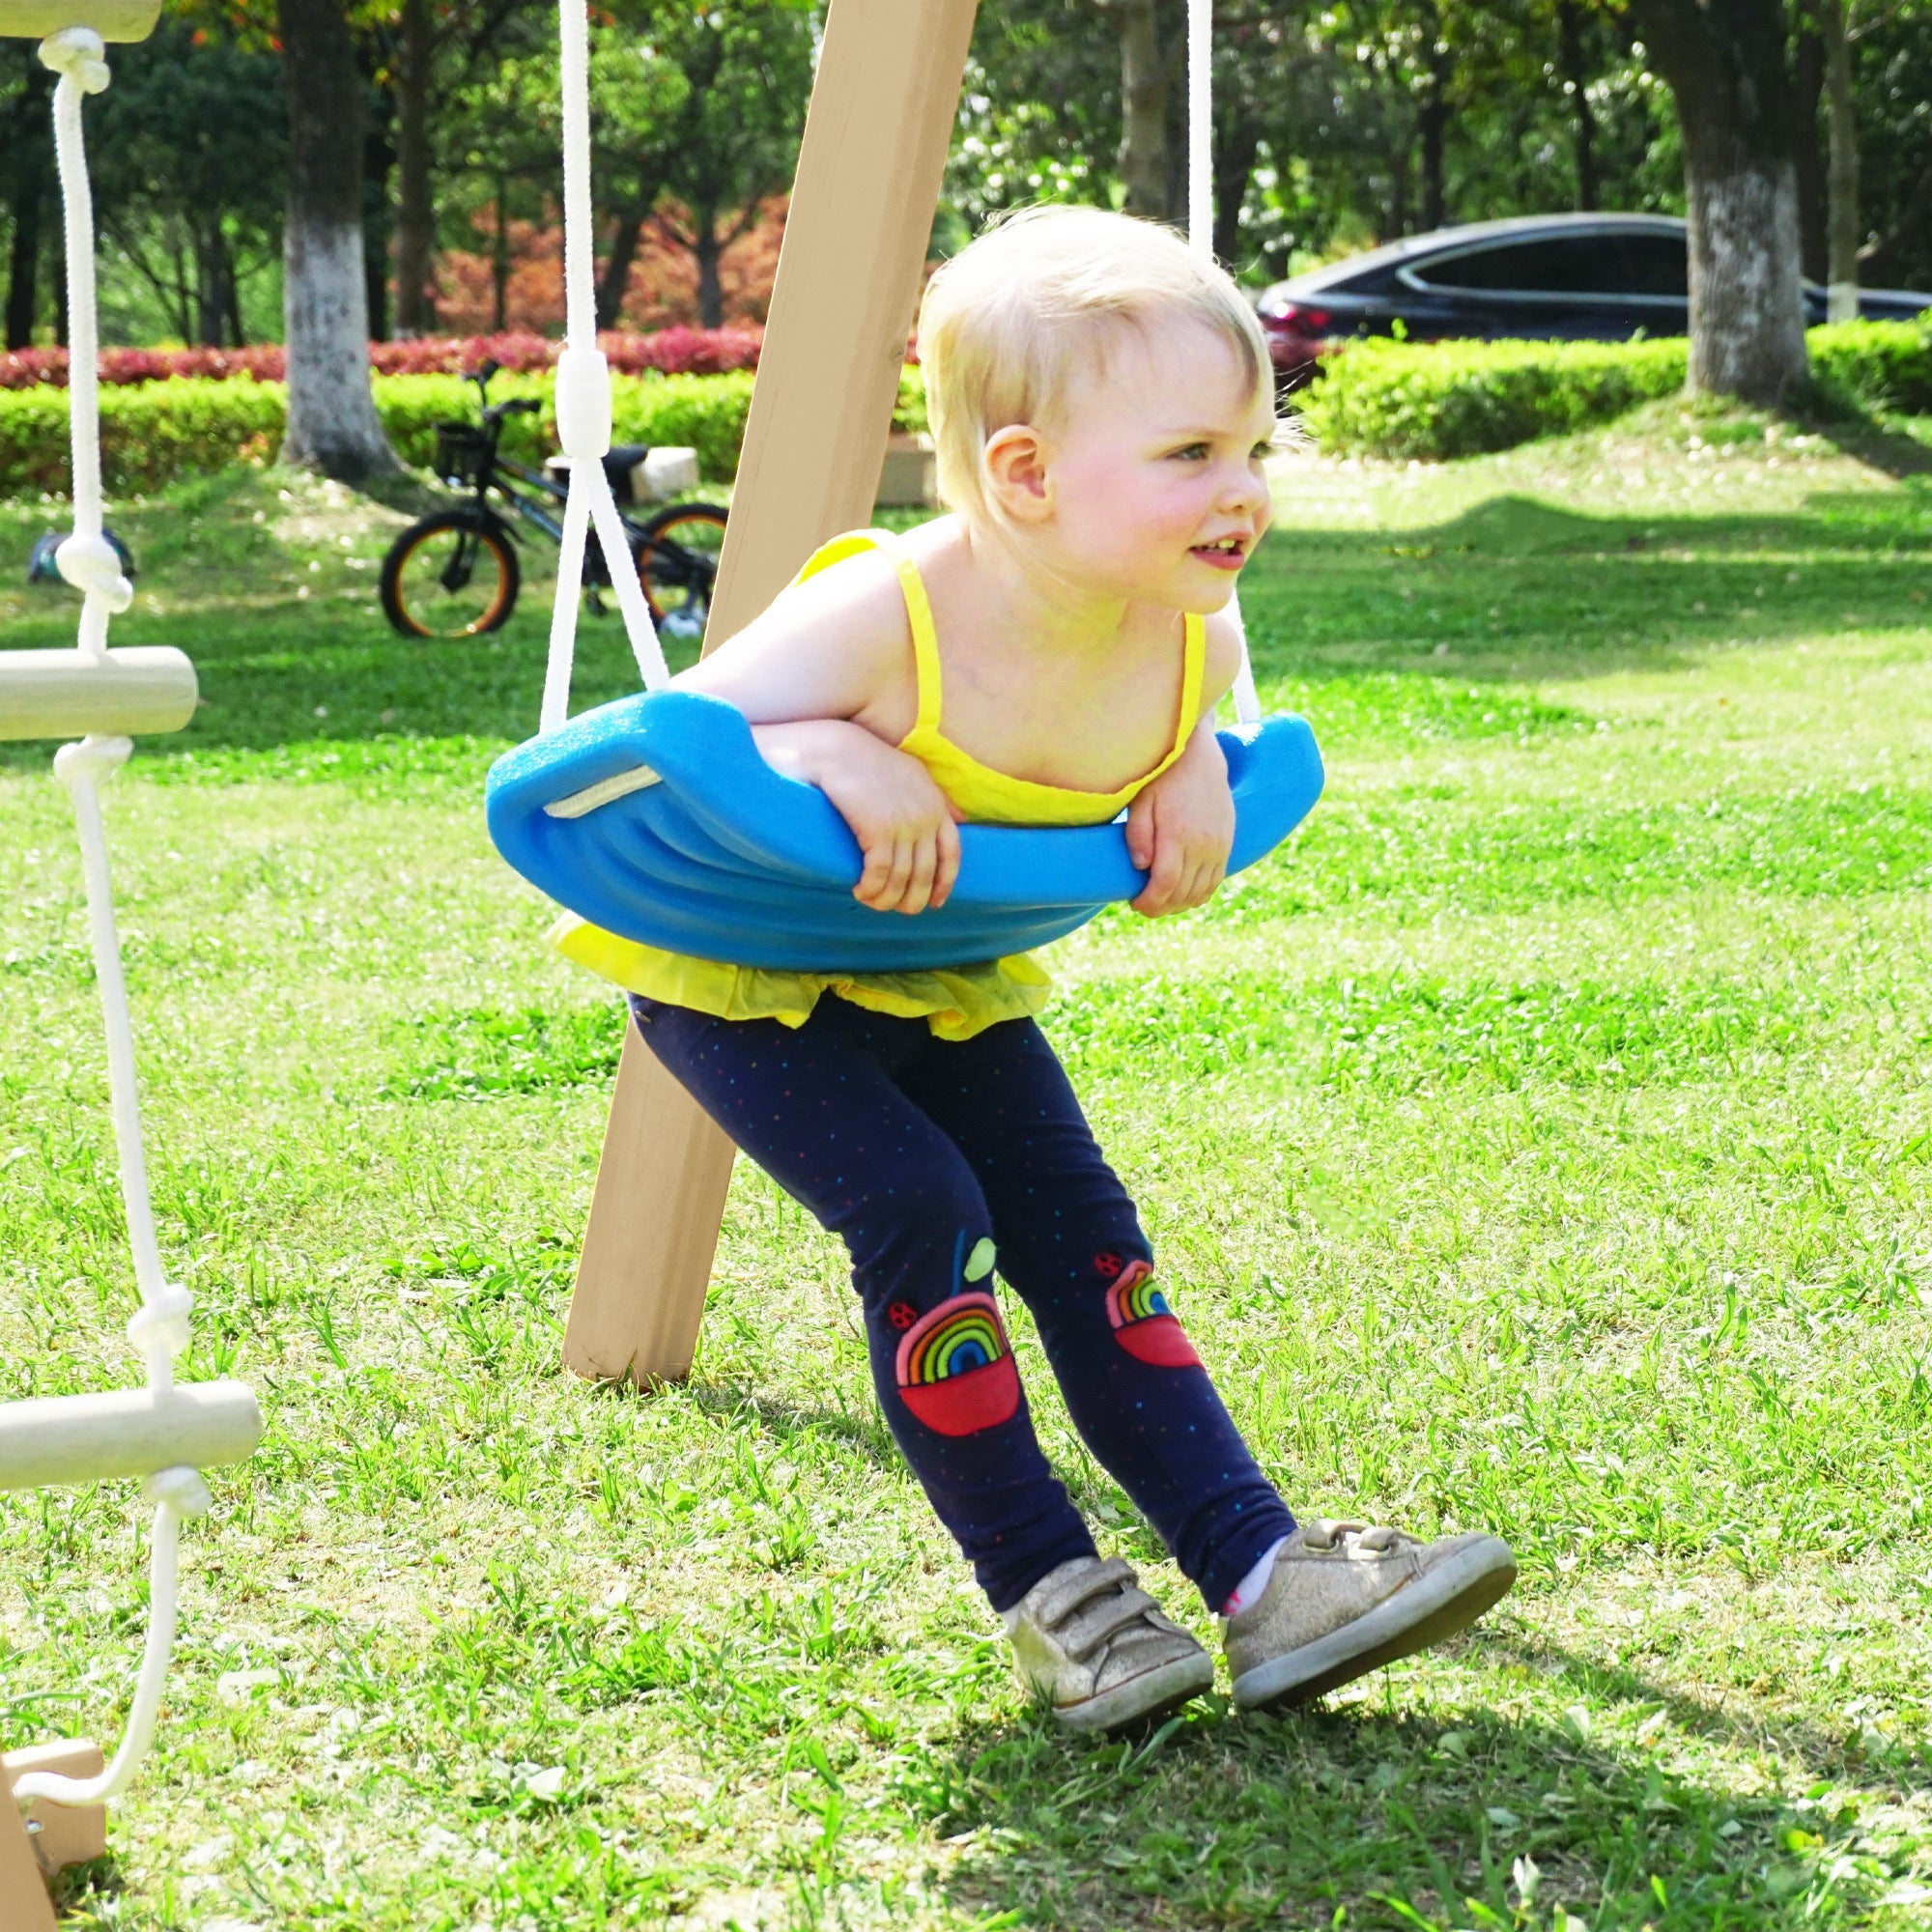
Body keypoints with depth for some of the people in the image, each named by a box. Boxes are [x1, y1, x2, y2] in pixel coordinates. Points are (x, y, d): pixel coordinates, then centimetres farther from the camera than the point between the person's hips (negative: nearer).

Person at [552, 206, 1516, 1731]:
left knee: (1083, 1230, -2)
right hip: (736, 965, -6)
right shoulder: (881, 623, -36)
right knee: (920, 1216, -20)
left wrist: (1192, 770, -12)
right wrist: (829, 755, -46)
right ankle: (1049, 1601, -7)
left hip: (942, 973, 6)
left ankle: (1264, 1574, -2)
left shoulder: (1197, 634, -17)